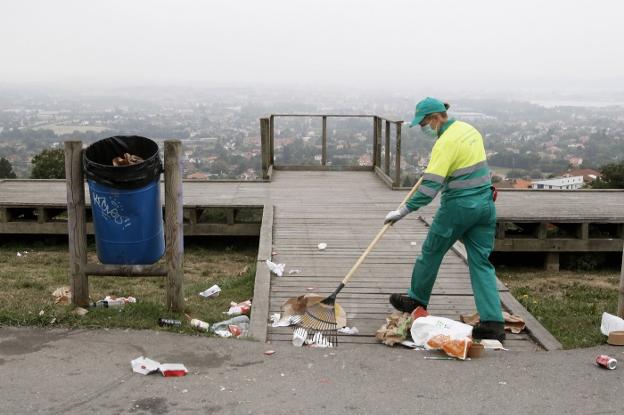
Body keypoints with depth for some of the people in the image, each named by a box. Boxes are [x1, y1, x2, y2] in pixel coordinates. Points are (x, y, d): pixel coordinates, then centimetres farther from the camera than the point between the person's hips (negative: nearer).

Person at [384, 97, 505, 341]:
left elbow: (430, 187, -23)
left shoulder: (446, 142, -17)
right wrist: (434, 168, 33)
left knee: (431, 253, 12)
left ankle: (416, 301, 30)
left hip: (459, 206, -8)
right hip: (485, 203, 8)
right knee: (481, 262, 7)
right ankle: (493, 323, 1)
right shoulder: (469, 129, 10)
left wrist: (403, 211, -20)